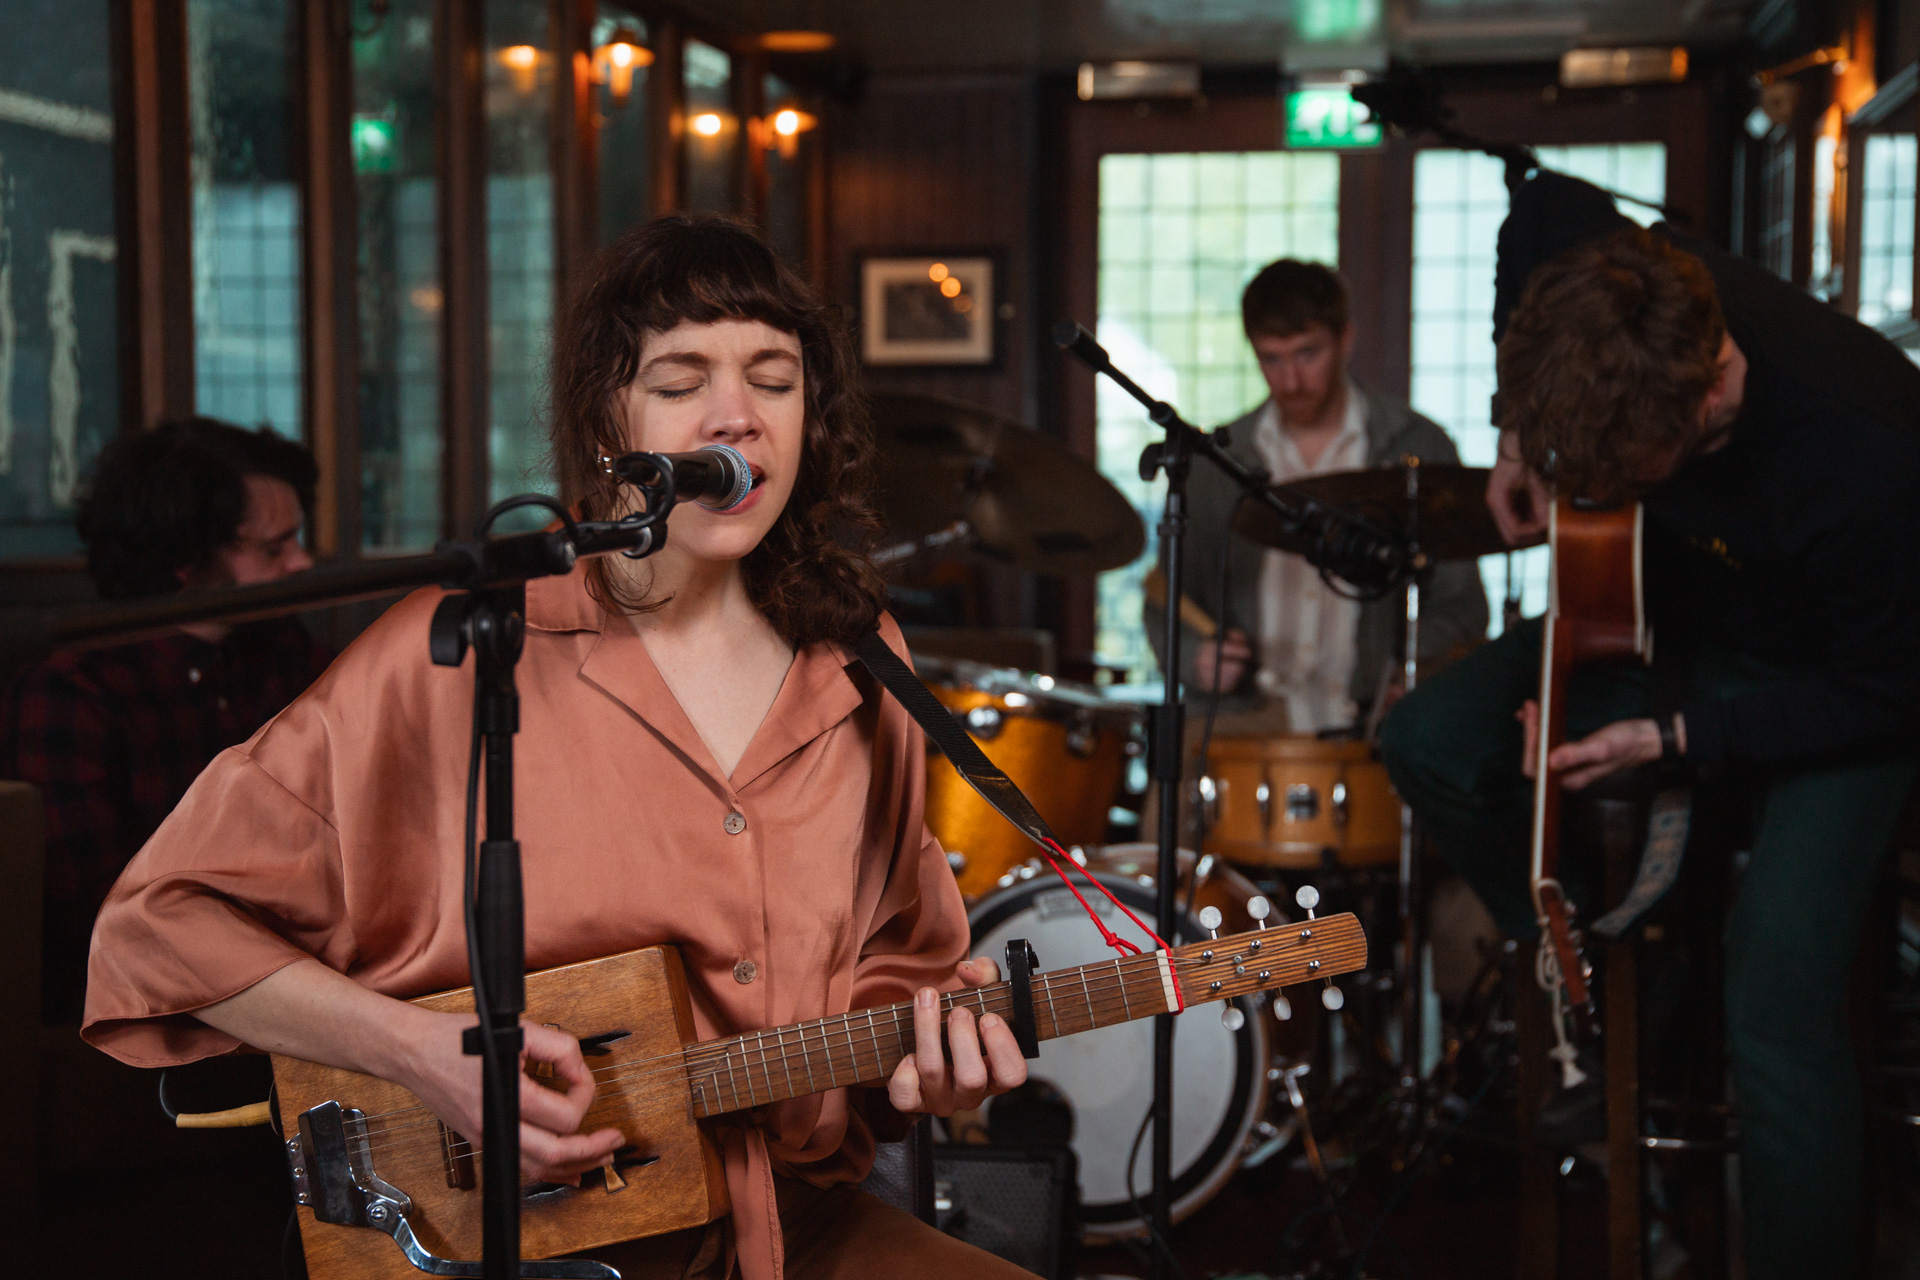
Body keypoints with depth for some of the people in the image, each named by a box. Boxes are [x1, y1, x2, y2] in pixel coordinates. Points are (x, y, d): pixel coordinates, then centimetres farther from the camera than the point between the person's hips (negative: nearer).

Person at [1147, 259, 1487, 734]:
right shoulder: (1216, 461, 11)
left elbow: (1460, 607, 7)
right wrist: (1198, 656, -6)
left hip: (1372, 717, -1)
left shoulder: (1417, 450, 5)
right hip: (1249, 716, 1)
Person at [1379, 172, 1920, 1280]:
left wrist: (1671, 737, -25)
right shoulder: (1626, 300, -25)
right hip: (1690, 620, 6)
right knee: (1431, 740, -8)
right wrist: (1519, 436, -3)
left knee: (1778, 1014, -19)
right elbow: (1544, 205, 0)